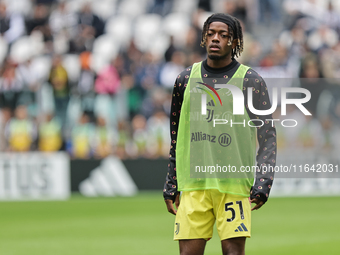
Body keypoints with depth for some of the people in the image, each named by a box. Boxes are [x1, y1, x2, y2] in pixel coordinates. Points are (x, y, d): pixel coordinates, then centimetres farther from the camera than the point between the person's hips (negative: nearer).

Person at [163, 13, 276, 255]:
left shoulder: (251, 81, 3)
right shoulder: (186, 79, 12)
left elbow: (268, 138, 2)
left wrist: (262, 184, -10)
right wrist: (171, 187, 15)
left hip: (234, 184, -2)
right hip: (193, 184, 3)